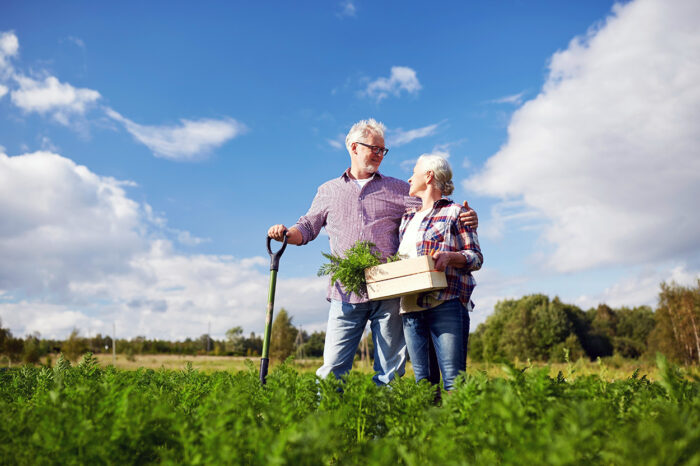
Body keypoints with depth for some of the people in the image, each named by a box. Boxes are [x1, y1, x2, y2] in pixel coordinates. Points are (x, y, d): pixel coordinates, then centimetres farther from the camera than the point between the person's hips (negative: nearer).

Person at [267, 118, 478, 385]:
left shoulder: (397, 189, 15)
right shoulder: (328, 191, 17)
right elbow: (307, 227, 18)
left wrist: (465, 218, -9)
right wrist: (286, 234, -3)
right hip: (346, 293, 0)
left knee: (390, 368, 4)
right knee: (333, 366, -3)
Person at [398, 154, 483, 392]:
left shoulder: (454, 212, 5)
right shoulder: (407, 218, 23)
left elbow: (476, 257, 1)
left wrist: (449, 256, -18)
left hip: (446, 303, -6)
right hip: (410, 307, 6)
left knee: (453, 378, -9)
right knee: (423, 379, 6)